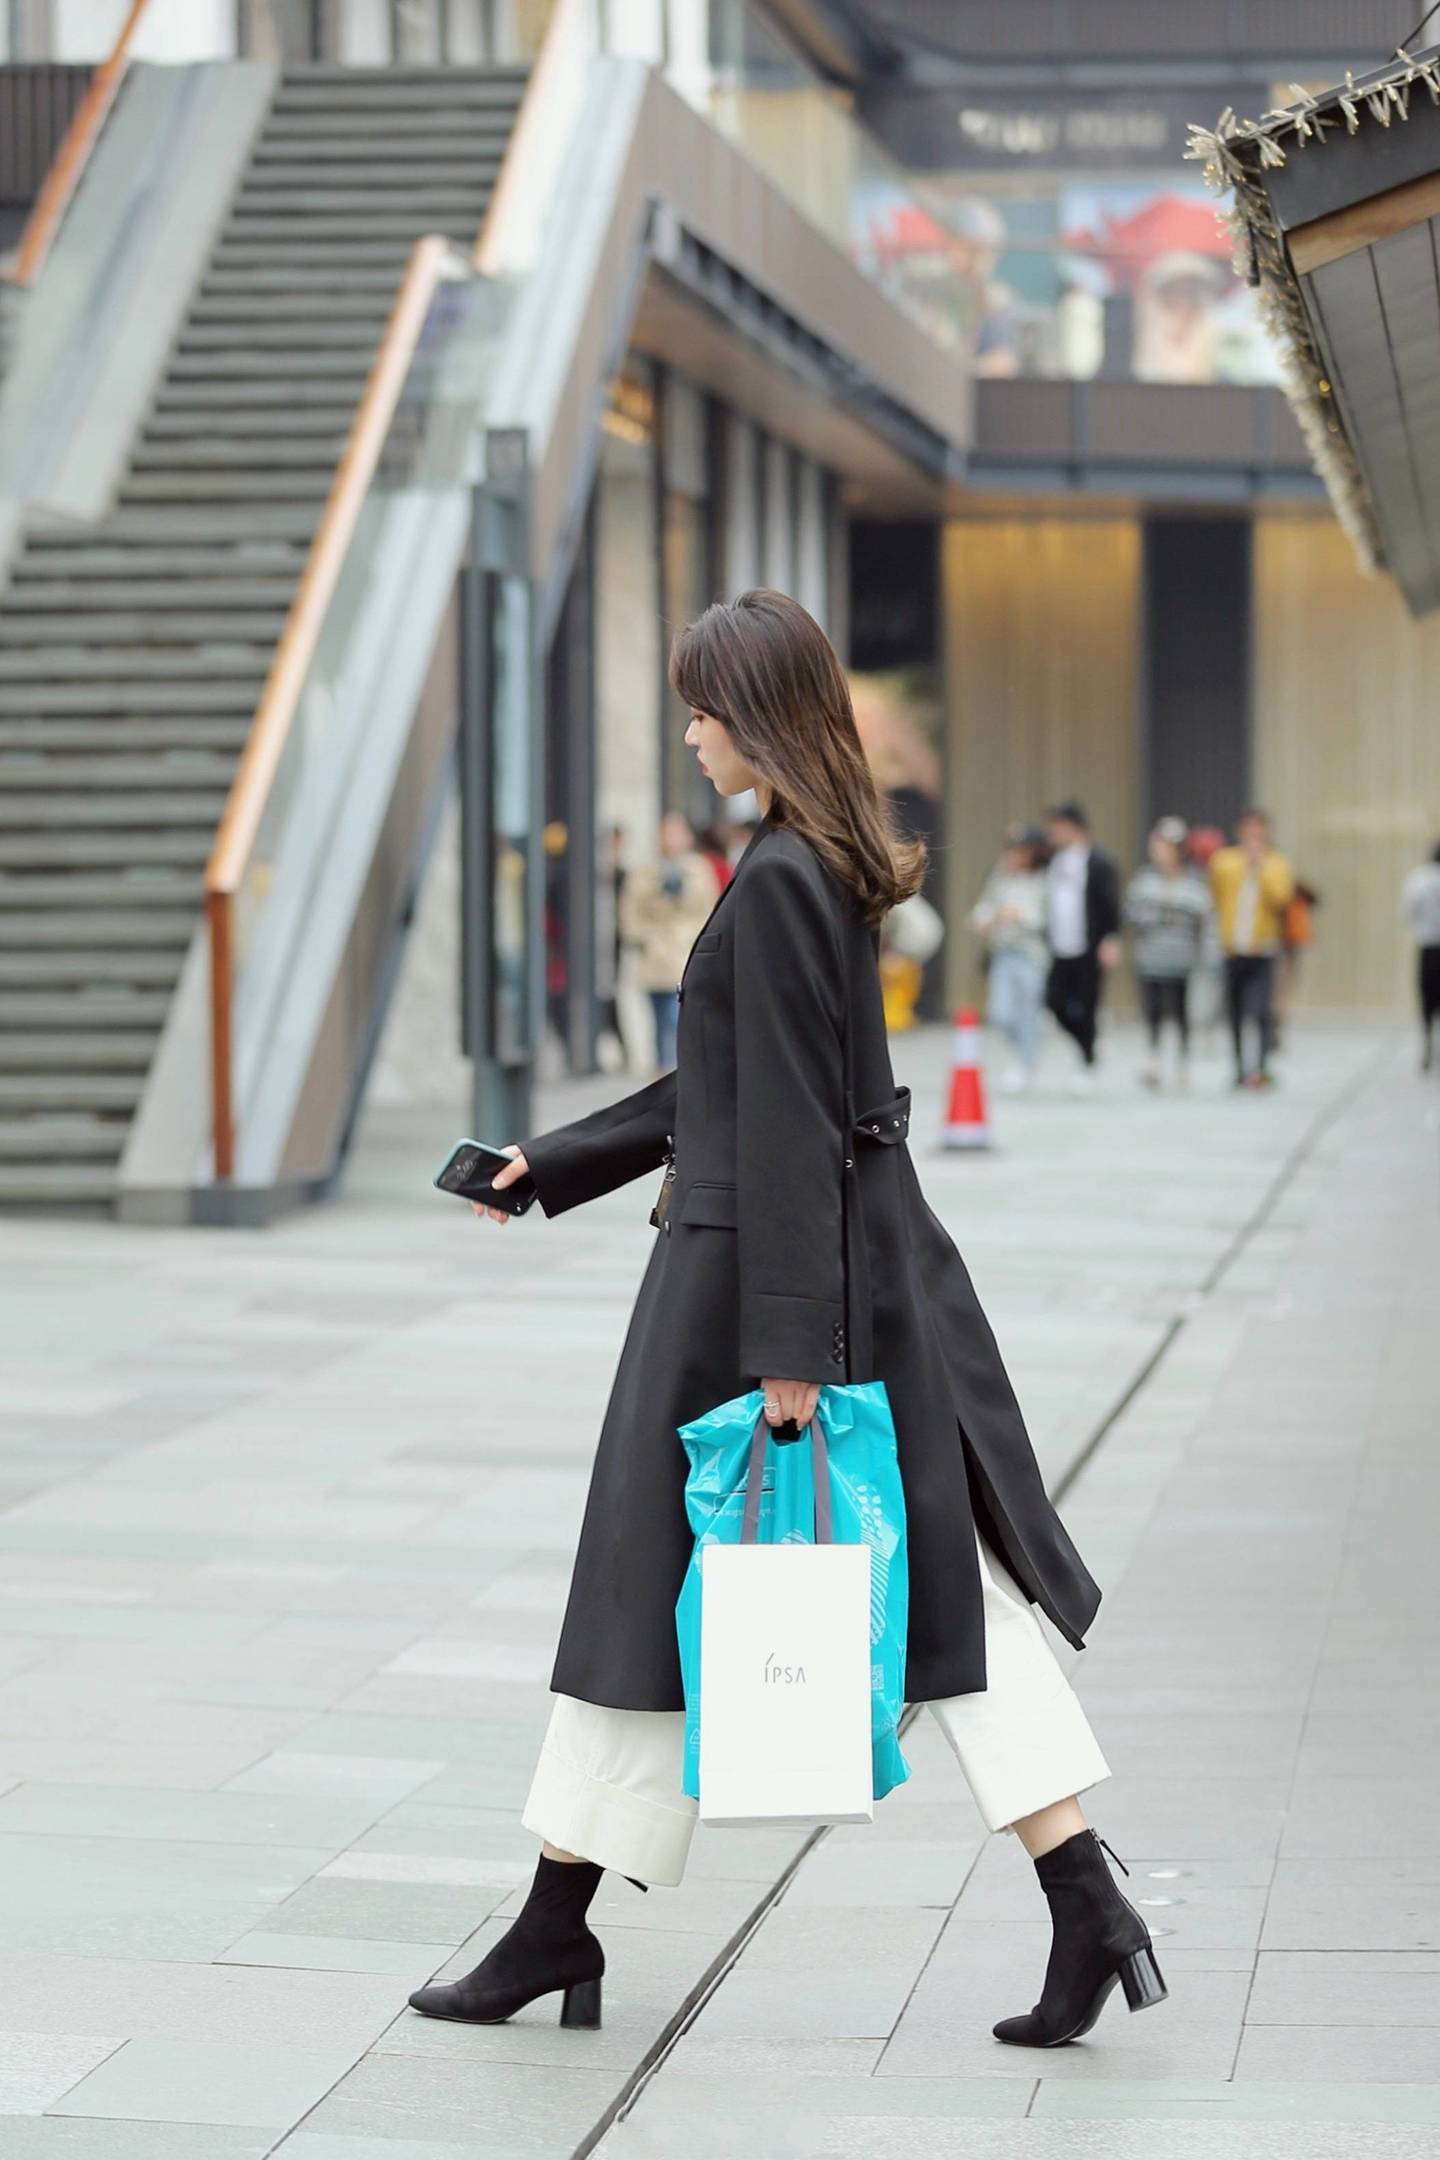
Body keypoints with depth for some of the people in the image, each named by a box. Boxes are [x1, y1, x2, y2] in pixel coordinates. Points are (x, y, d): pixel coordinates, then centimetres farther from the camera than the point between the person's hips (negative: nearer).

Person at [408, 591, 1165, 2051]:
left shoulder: (778, 882, -17)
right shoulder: (829, 867, 13)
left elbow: (785, 1124, -20)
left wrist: (786, 1344, -21)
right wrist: (549, 1162, 23)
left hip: (753, 1268, -9)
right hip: (878, 1259, 9)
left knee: (656, 1583, 3)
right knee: (942, 1570, 6)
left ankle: (557, 1929, 15)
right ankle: (1088, 1907, 2)